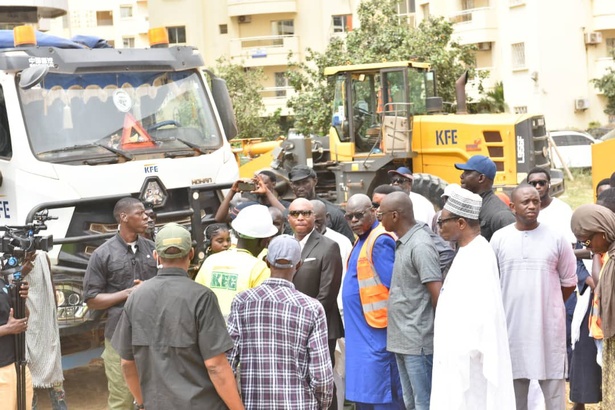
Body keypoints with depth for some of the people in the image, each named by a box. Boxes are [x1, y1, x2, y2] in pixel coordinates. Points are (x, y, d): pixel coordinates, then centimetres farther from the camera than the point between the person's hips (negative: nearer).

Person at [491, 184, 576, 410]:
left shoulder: (556, 238, -2)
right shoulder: (499, 238, -1)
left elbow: (569, 281, 6)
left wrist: (548, 305, 11)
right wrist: (516, 306, 10)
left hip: (549, 324, -1)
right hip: (512, 324, 1)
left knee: (554, 386, 5)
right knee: (514, 386, 12)